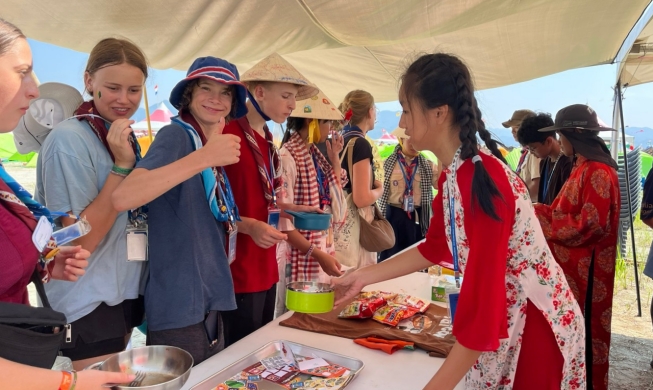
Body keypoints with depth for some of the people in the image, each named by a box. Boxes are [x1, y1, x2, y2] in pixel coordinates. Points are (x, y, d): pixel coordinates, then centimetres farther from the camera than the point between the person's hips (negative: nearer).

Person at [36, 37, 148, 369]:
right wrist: (121, 165, -25)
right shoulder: (69, 139, -19)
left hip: (124, 294, 8)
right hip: (88, 306, -8)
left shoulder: (124, 137, 6)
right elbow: (80, 240, -22)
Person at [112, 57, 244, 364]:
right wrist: (203, 159, -34)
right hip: (179, 308, -8)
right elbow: (122, 198, -30)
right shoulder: (176, 135, -13)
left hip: (209, 302, 8)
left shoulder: (210, 145, 11)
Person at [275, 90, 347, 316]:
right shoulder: (288, 157, -17)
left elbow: (333, 196, 14)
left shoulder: (315, 154, 8)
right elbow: (281, 219, -20)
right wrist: (317, 254, -20)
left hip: (323, 251, 8)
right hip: (300, 257, -8)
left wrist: (335, 157, 6)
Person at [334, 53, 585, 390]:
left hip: (534, 327, -8)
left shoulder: (482, 180, -30)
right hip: (504, 322, 8)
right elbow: (435, 248, 11)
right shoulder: (453, 174, -1)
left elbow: (482, 308, -29)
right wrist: (363, 277, 10)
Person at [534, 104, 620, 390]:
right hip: (572, 264, 9)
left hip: (586, 267, -9)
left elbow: (591, 224, -23)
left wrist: (543, 217, -16)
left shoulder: (597, 172, -20)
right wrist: (541, 211, 1)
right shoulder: (583, 167, 10)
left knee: (584, 328, 5)